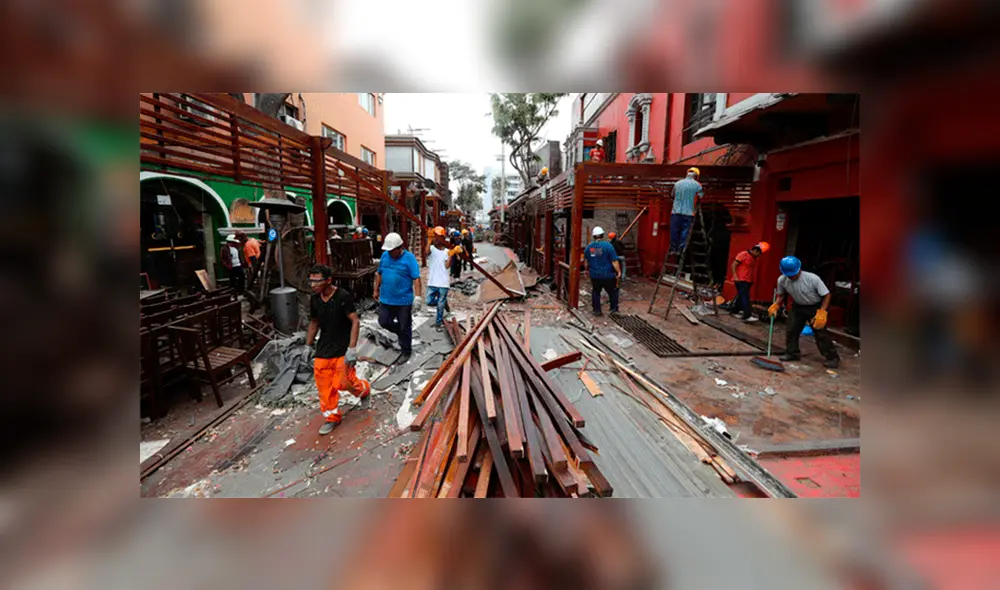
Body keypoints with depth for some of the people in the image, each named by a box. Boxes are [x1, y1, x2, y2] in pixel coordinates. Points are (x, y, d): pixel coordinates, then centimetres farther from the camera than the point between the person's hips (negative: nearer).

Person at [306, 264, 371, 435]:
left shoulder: (343, 296, -18)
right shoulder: (315, 299, 1)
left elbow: (355, 322, -17)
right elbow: (314, 323, 15)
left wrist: (352, 348, -21)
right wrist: (308, 345, 14)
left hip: (342, 350, -5)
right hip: (323, 350, 5)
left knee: (344, 383, -3)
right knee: (324, 386, 6)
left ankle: (363, 388, 30)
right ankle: (332, 417, 24)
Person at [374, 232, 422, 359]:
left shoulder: (409, 258, -12)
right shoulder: (385, 255, 3)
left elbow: (416, 278, -16)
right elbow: (379, 273, 15)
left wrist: (418, 296, -22)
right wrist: (376, 290, 17)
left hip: (404, 300, -5)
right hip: (386, 299, 5)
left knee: (405, 327, 7)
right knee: (384, 322, 10)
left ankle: (406, 351, 25)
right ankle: (401, 332, 37)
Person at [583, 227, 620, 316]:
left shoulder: (589, 246, 0)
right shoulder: (608, 246, -14)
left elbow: (586, 261, 12)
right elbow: (614, 261, -14)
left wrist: (587, 270, 28)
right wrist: (618, 271, -3)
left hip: (594, 275, 3)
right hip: (607, 275, -3)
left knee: (595, 292, 18)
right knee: (613, 292, 15)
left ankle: (597, 310, 19)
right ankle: (614, 309, 17)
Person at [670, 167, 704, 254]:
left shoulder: (677, 183, 8)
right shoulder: (697, 185, 0)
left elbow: (673, 195, 16)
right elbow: (700, 198, 1)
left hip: (676, 212, 2)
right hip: (688, 213, -2)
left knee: (674, 231, 6)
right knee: (684, 233, 2)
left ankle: (673, 249, 6)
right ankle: (680, 249, 0)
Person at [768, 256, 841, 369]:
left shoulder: (813, 279, -29)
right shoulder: (782, 280, -17)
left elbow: (826, 295, -20)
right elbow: (781, 295, 2)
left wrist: (822, 312, -29)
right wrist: (775, 305, -17)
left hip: (815, 307, -4)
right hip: (798, 307, 5)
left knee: (821, 333, -5)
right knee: (791, 330, 4)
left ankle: (833, 358, 8)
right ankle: (792, 353, 21)